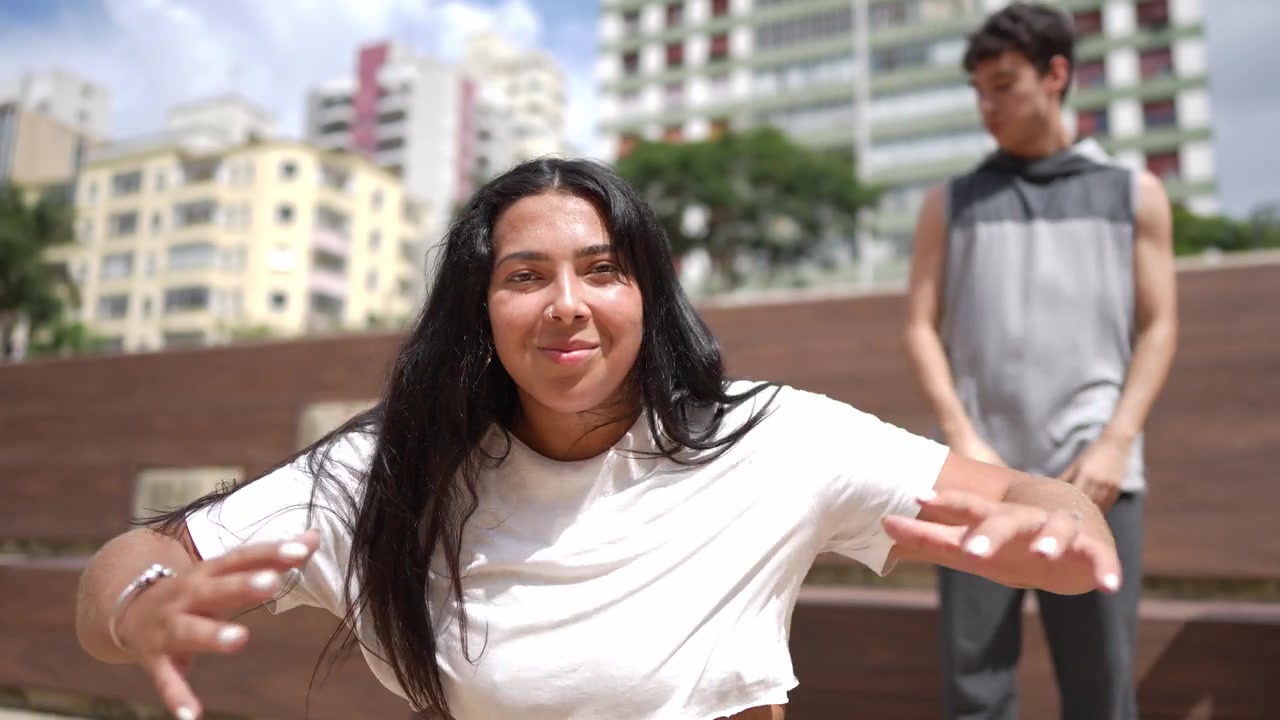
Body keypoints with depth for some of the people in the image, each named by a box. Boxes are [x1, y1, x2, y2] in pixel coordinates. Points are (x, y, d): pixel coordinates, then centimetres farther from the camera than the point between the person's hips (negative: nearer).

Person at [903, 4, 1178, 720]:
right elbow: (922, 328, 7)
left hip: (1091, 473, 0)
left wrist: (1114, 444, -6)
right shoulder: (951, 202, 14)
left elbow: (1158, 328, 8)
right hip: (979, 473, 1)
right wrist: (962, 439, -7)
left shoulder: (1133, 192, 14)